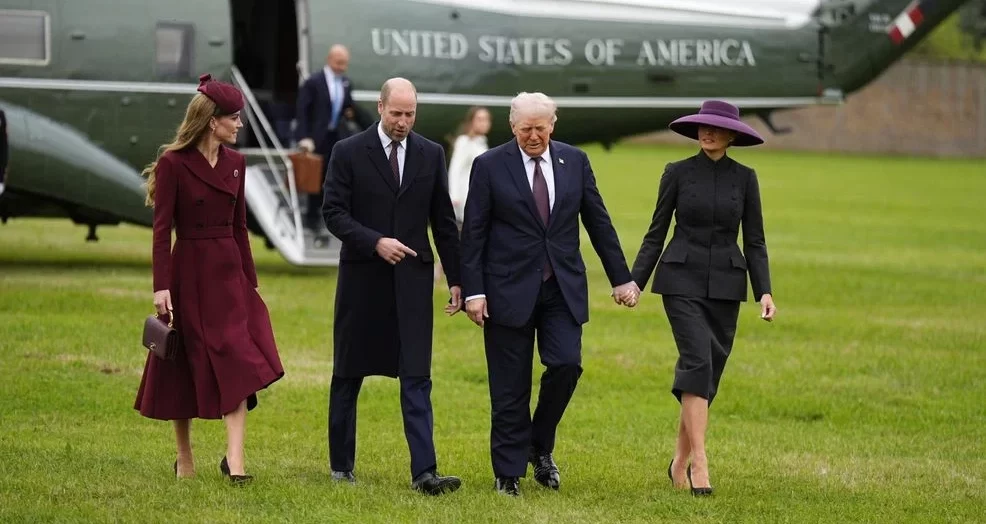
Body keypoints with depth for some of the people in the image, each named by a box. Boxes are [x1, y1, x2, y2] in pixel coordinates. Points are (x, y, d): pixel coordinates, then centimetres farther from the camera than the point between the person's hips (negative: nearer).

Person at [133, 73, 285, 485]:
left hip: (229, 270, 5)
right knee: (183, 366, 5)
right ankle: (184, 458, 19)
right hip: (189, 272, -5)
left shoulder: (235, 163, 8)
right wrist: (161, 286, -16)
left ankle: (234, 458, -13)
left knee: (238, 362, -9)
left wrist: (250, 279, 13)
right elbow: (161, 230, -11)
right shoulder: (173, 164, -9)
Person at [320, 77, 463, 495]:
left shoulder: (431, 155, 6)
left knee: (416, 378, -6)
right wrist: (375, 242, -21)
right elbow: (333, 212, -7)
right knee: (348, 374, 9)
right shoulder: (349, 153, -2)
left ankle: (424, 472, -11)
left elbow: (443, 221, 10)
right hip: (362, 277, -1)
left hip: (412, 278, 1)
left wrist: (456, 279, 7)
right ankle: (341, 463, 22)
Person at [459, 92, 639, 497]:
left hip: (563, 288, 3)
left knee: (566, 365, -11)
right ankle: (508, 472, 10)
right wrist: (473, 291, -9)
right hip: (510, 291, -3)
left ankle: (540, 447, 13)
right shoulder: (490, 166, -3)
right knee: (510, 387, 0)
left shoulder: (575, 161, 6)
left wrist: (620, 278, 9)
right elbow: (473, 234, -4)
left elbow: (598, 223, 10)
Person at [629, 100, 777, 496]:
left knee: (708, 373, 6)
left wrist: (764, 292, -4)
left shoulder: (744, 178, 5)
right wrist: (634, 281, -2)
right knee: (698, 362, -19)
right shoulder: (677, 173, 1)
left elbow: (754, 240, 6)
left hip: (725, 285, 3)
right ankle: (699, 462, -23)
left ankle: (680, 461, 20)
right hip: (682, 281, -3)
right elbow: (656, 232, 4)